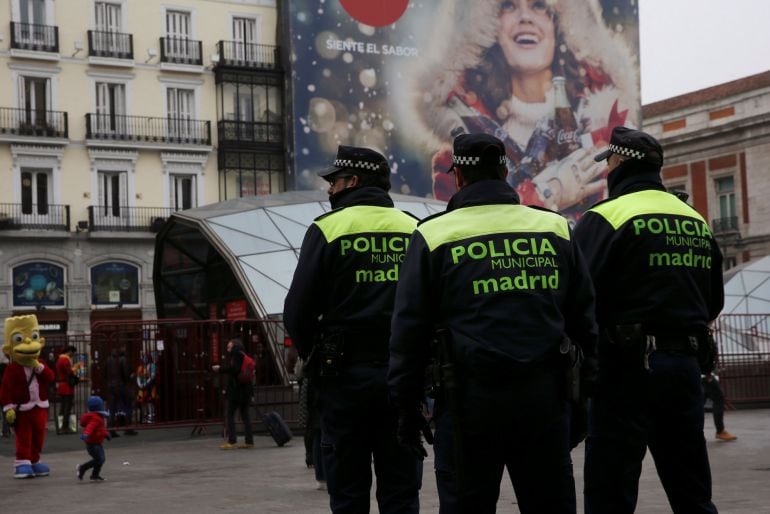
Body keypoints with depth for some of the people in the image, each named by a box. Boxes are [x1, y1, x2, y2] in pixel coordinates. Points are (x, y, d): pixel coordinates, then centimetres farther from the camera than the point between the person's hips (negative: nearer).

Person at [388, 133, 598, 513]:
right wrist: (582, 387, 18)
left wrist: (407, 405, 5)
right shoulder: (555, 228, 7)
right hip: (544, 396, 3)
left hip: (470, 396, -3)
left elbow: (410, 328, -1)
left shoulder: (433, 236, -2)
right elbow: (583, 316, 11)